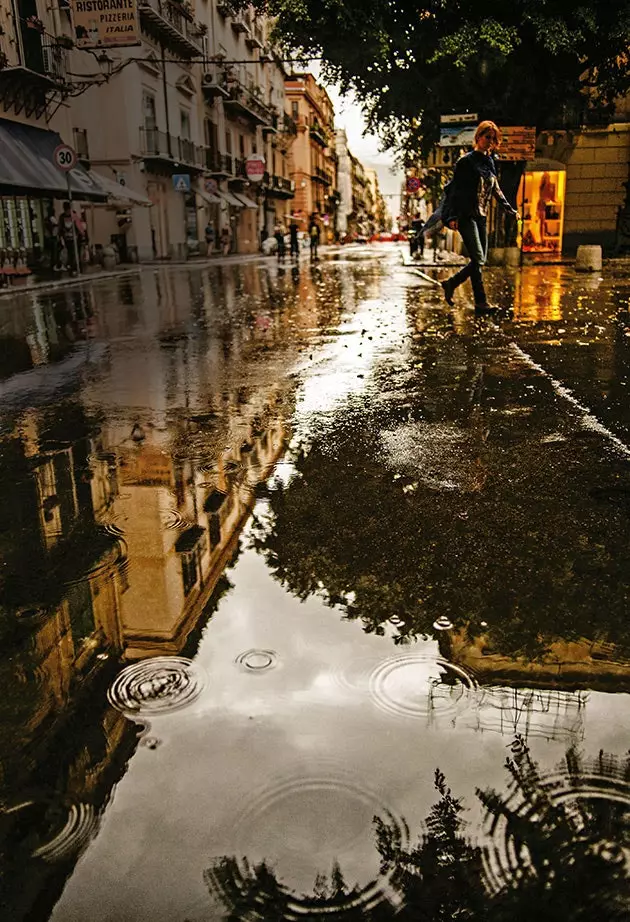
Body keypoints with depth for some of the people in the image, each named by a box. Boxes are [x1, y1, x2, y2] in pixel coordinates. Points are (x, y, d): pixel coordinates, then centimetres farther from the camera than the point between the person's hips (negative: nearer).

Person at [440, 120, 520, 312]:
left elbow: (496, 189, 23)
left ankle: (450, 284, 18)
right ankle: (481, 302, -5)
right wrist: (452, 216, -19)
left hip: (481, 216, 8)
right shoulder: (466, 161, -6)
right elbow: (455, 189, -10)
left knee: (481, 260, 5)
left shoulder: (489, 162, 15)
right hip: (465, 215, -8)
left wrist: (511, 210, 21)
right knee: (478, 259, -12)